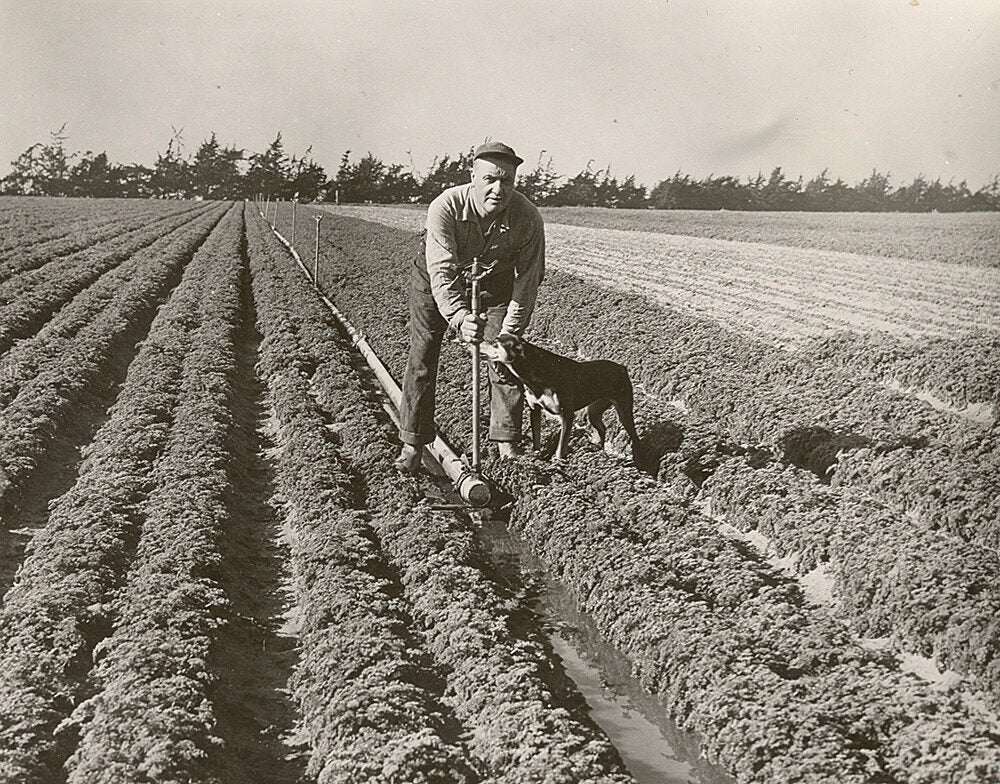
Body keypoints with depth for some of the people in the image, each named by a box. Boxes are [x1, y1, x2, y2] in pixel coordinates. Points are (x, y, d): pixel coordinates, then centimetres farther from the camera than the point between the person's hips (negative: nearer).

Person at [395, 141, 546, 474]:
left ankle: (507, 443, 10)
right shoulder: (445, 207, -35)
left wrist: (509, 335, -22)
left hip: (494, 283, 2)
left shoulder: (528, 217, -29)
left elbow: (527, 282, -20)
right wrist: (460, 319, -55)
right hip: (434, 281, -1)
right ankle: (412, 445, 9)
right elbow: (442, 272, -41)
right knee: (421, 359, -2)